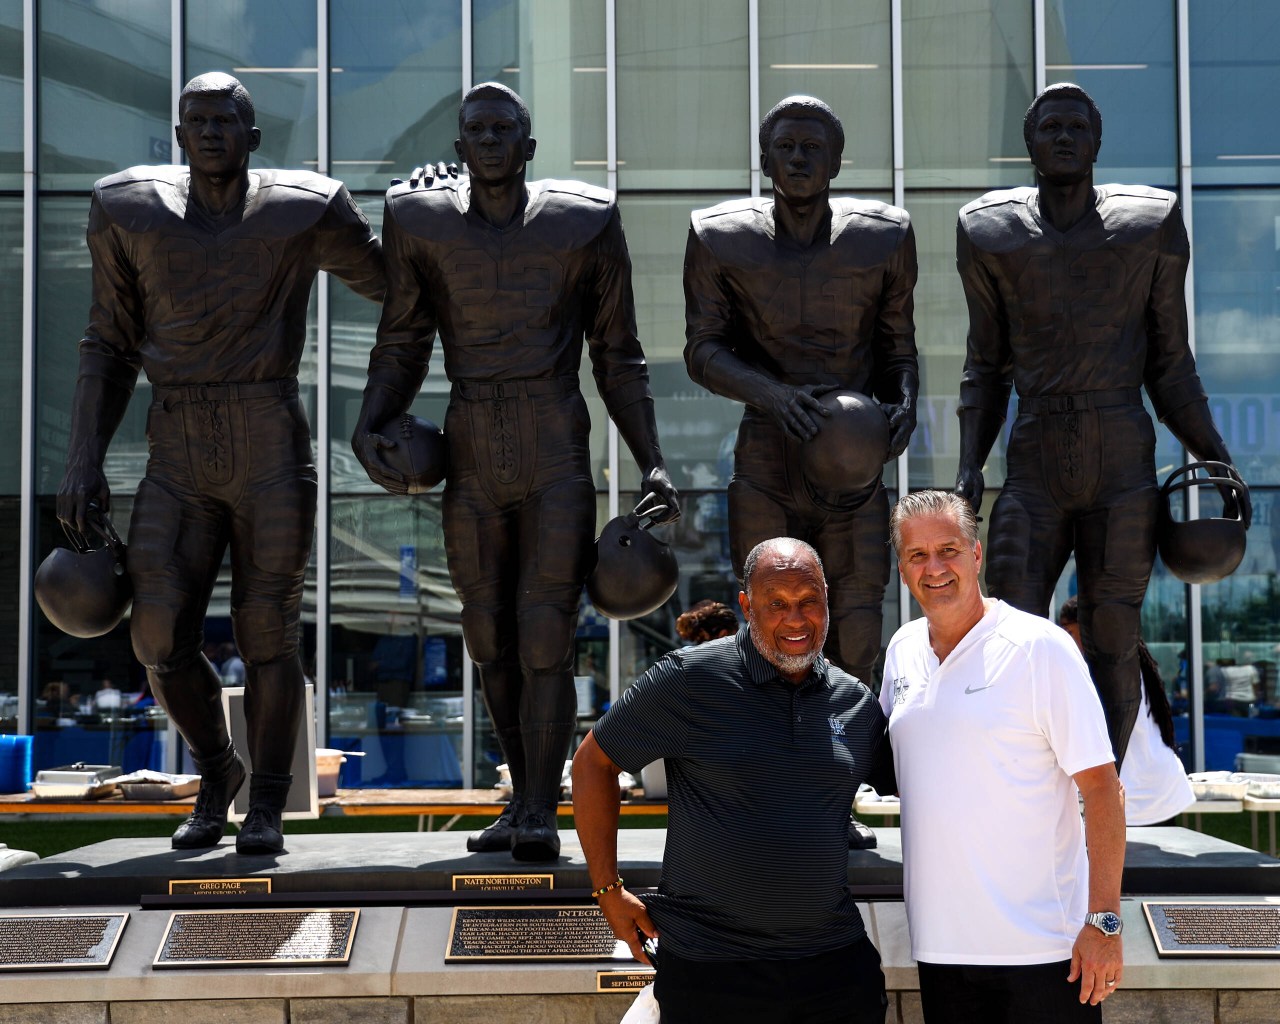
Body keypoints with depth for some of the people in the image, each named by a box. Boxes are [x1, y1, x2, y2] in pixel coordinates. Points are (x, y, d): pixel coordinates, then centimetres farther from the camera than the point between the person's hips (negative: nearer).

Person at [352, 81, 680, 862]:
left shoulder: (585, 225, -2)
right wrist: (369, 429, -10)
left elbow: (619, 358, 4)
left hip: (559, 462, -3)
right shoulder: (422, 225, 2)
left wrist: (653, 465, -5)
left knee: (546, 638, -12)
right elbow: (402, 349, 8)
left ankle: (541, 817, -4)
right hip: (471, 466, 3)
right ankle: (527, 796, 29)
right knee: (492, 642, 11)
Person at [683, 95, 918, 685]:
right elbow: (702, 352, -3)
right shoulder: (720, 239, -1)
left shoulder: (883, 238, 2)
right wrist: (771, 393, -21)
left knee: (856, 648, -2)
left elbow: (897, 348, 13)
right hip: (765, 467, 0)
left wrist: (903, 406, -9)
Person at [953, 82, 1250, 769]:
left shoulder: (1150, 224, 5)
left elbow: (1170, 366, 9)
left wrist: (1218, 462, 1)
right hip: (1034, 470, 0)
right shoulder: (991, 234, 7)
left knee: (1113, 650, 1)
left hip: (1125, 469, 0)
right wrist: (968, 470, 1)